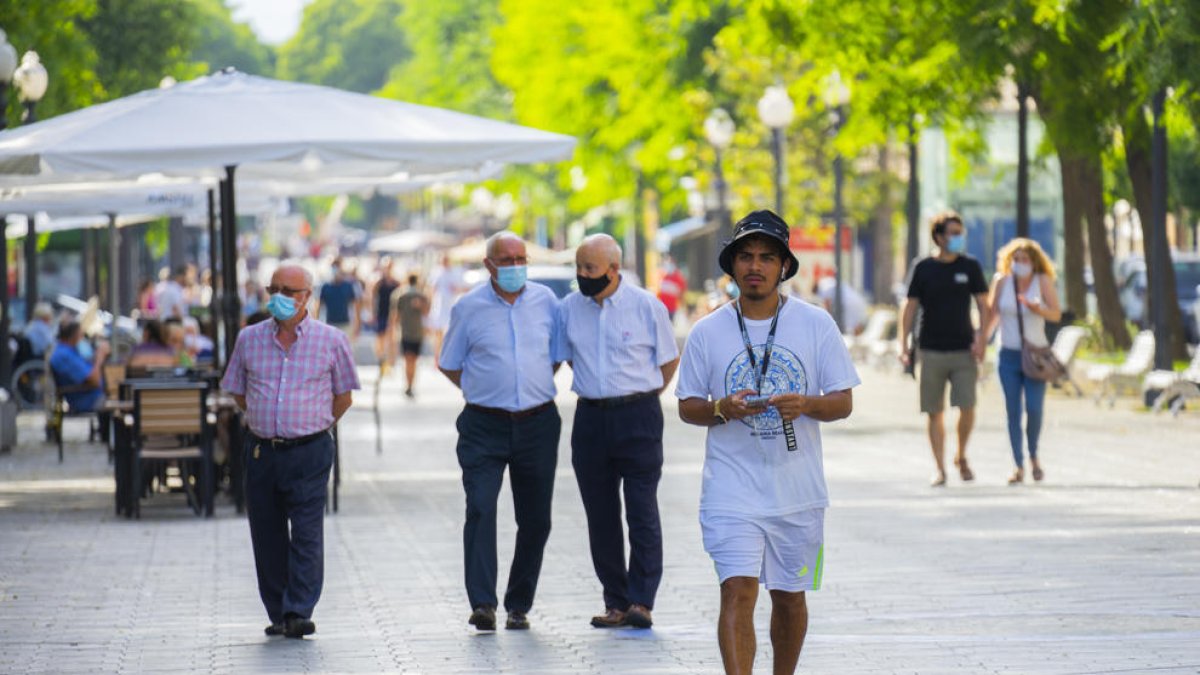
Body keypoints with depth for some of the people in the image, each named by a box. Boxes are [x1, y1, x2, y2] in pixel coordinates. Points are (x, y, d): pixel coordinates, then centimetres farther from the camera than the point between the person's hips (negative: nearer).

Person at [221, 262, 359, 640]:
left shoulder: (330, 341, 1)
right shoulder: (249, 339, 7)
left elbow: (343, 396, 10)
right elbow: (238, 393, 18)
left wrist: (314, 428, 10)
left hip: (309, 452, -3)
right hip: (261, 450, 3)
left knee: (306, 534, -9)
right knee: (267, 536, 6)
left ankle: (299, 613, -12)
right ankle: (278, 613, 15)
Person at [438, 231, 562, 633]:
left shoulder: (546, 301, 6)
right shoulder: (469, 307, 1)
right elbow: (449, 364, 11)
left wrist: (534, 388, 10)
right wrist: (484, 390, 5)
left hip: (537, 423, 3)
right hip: (485, 426, -3)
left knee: (535, 519, 4)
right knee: (481, 508, -17)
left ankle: (519, 605, 15)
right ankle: (482, 604, -22)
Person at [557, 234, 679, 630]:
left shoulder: (646, 307, -4)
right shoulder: (569, 309, 5)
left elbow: (669, 360, 7)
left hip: (638, 418, -4)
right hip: (591, 418, 4)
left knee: (642, 512, -8)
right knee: (601, 518, 5)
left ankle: (641, 602, -8)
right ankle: (615, 602, 11)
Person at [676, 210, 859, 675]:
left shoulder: (816, 324, 2)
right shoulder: (707, 332, 2)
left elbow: (843, 403, 2)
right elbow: (687, 408, 7)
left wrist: (805, 404, -19)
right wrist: (723, 409, -15)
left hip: (799, 491, 2)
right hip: (732, 491, -2)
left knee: (790, 597, 13)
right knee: (738, 592, -15)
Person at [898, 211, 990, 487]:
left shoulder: (970, 267, 4)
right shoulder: (924, 269, 2)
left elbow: (984, 306, 7)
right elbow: (910, 307, 4)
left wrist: (981, 338, -7)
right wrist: (903, 345, -4)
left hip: (963, 351, 0)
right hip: (931, 351, 0)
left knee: (967, 406, -12)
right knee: (934, 412, 1)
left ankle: (961, 456, 13)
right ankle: (940, 468, 12)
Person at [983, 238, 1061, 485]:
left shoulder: (1043, 281, -2)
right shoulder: (1002, 281, 1)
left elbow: (1056, 314, -7)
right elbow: (992, 314, 5)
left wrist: (1038, 309, -27)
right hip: (1009, 354, 1)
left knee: (1034, 409, -10)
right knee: (1013, 411, -1)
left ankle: (1033, 456, 14)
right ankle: (1019, 466, 5)